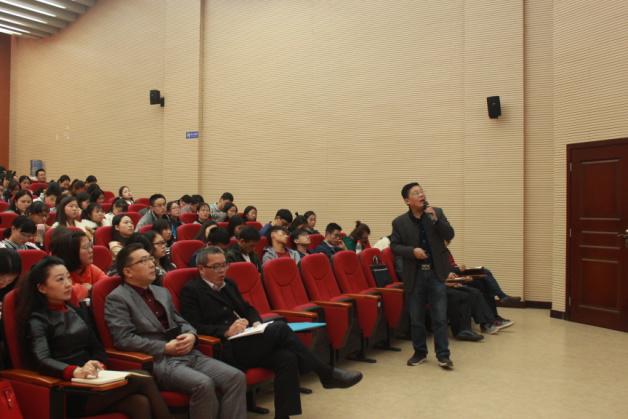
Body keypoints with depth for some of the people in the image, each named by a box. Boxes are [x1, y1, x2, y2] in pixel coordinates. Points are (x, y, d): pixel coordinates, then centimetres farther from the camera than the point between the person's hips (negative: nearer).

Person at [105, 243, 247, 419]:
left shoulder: (162, 292, 22)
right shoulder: (117, 299, -1)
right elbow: (124, 339, -12)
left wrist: (191, 335, -1)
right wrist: (165, 348, -14)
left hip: (186, 353, 7)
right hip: (157, 360, -7)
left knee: (236, 377, -14)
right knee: (203, 384, -32)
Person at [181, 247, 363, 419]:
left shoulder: (229, 284, 20)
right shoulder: (191, 290, -2)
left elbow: (248, 309, 24)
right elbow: (194, 327, -11)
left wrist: (256, 323, 2)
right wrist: (226, 331, -22)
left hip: (246, 342, 8)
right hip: (224, 349, -7)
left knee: (287, 358, -23)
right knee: (279, 328, -25)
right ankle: (327, 374, -14)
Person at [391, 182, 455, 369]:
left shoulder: (437, 213, 2)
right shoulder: (399, 222, -2)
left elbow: (449, 235, -4)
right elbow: (394, 246, -1)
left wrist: (435, 219, -18)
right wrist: (412, 251, -17)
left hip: (436, 272, 0)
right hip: (414, 275, 0)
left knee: (440, 317, 2)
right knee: (416, 318, 10)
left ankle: (443, 355, 11)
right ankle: (420, 352, 25)